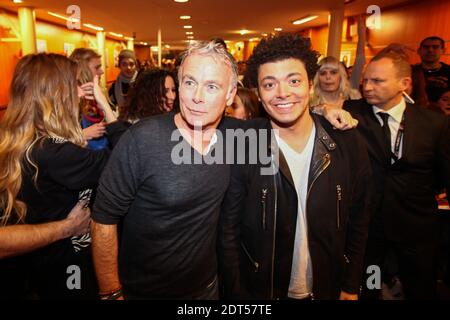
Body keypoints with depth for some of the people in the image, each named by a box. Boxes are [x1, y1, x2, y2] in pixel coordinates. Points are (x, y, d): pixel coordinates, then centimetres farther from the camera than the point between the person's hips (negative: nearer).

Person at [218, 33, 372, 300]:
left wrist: (351, 288, 2)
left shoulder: (348, 145, -11)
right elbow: (228, 231, -11)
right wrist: (237, 294, -9)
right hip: (259, 290, -2)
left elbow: (358, 223, -1)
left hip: (327, 290, 2)